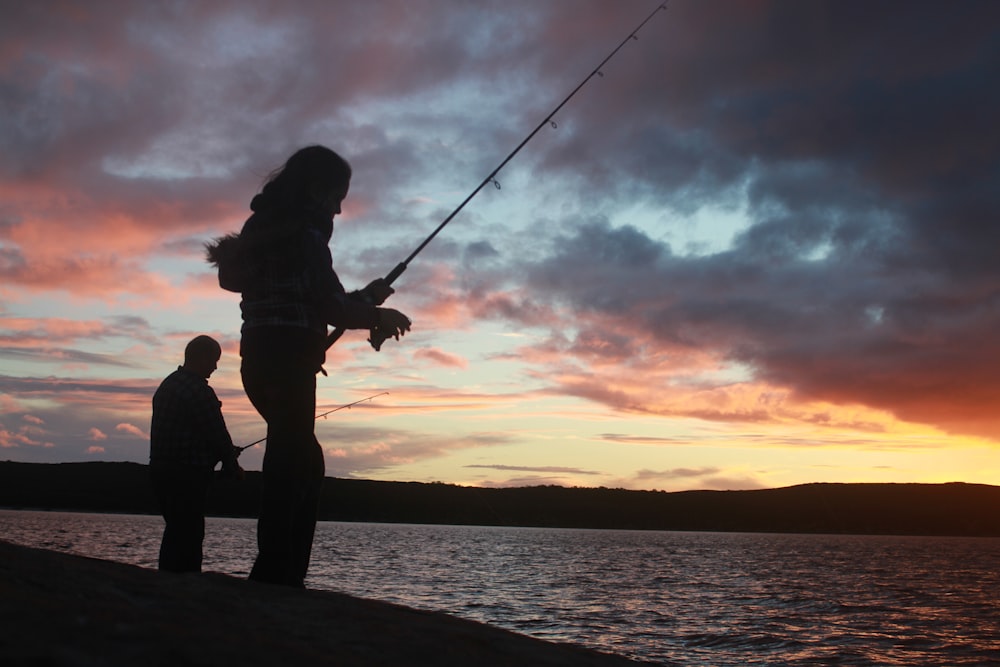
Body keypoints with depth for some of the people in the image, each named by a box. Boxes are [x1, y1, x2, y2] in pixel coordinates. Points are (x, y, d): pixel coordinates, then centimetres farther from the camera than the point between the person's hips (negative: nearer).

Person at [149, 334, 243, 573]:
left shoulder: (166, 385, 15)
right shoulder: (200, 391, -15)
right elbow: (218, 435, -14)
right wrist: (232, 467, 3)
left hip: (160, 469, 10)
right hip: (188, 474, -10)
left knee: (175, 533, 16)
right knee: (188, 535, -7)